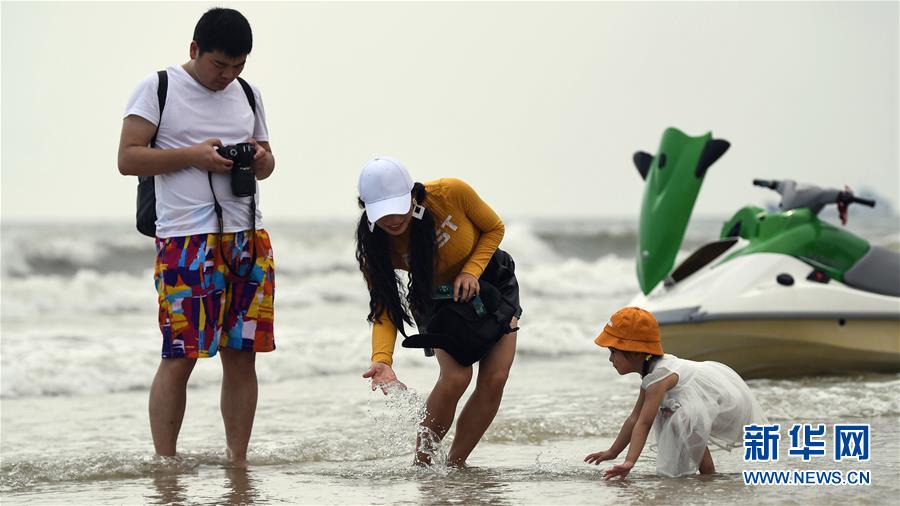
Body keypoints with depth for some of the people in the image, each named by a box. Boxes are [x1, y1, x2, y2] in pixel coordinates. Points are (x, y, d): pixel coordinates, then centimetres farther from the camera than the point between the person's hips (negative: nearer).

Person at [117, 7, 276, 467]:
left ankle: (238, 463, 9)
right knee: (180, 355, -8)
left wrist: (262, 159, 0)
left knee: (242, 353, 3)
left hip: (248, 239, 5)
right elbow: (128, 158, -5)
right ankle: (165, 465, -1)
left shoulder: (247, 95, 17)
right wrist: (194, 156, -15)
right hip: (186, 240, -5)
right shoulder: (159, 88, 0)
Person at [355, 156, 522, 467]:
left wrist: (471, 271, -26)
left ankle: (454, 464, 1)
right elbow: (383, 310, -26)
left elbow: (494, 228, -12)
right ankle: (421, 462, -7)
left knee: (494, 379, -12)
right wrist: (382, 359, -42)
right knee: (455, 377, -23)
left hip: (490, 280, 1)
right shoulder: (375, 245, -27)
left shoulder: (451, 194, -32)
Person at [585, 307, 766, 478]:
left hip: (731, 403, -11)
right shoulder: (655, 370, 7)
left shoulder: (659, 378, -23)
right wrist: (613, 452, 16)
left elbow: (644, 423, -32)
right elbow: (635, 418, 14)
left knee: (685, 420, -30)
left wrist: (629, 462, -39)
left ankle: (708, 474, -15)